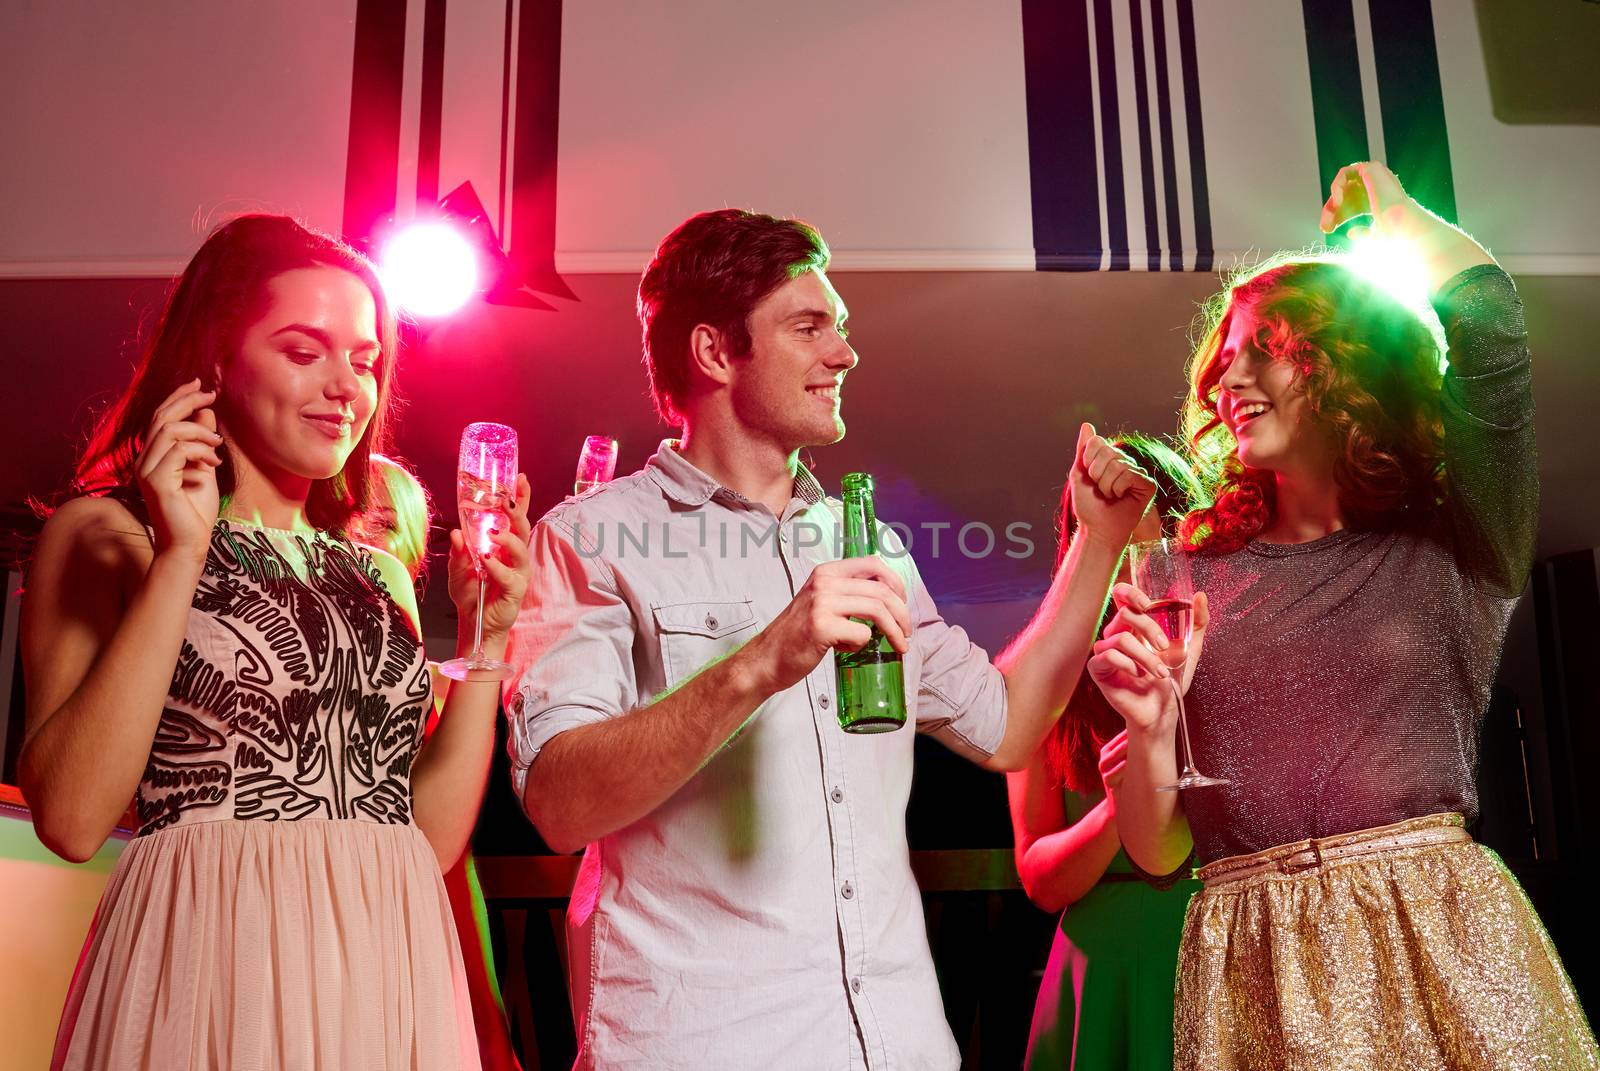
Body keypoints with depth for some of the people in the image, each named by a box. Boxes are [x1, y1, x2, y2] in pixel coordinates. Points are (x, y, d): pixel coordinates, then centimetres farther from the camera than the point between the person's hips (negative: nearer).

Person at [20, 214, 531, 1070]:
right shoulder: (105, 535, 1)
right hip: (206, 976, -4)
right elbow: (71, 819, -12)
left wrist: (486, 630, -2)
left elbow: (434, 837, 6)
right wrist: (182, 558, -14)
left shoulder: (376, 575, 11)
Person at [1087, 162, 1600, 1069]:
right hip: (1250, 964, 2)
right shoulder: (1194, 579, 7)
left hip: (1440, 944, -1)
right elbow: (1160, 850, 6)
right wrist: (1149, 726, -15)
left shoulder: (1452, 550, 3)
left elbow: (1487, 316, -14)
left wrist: (1387, 205, 5)